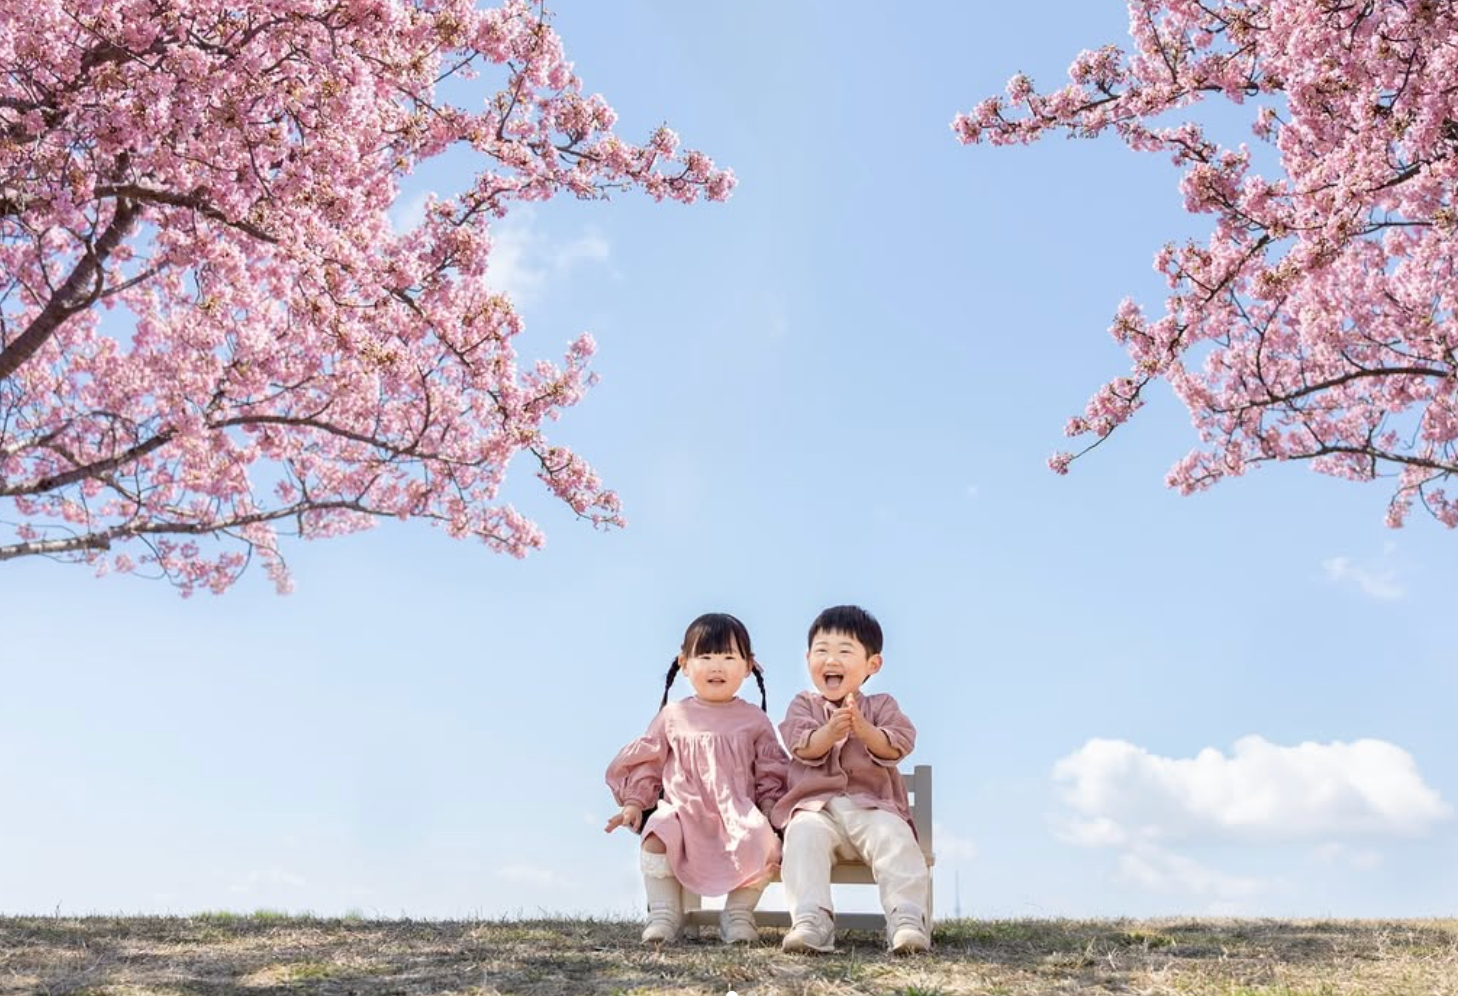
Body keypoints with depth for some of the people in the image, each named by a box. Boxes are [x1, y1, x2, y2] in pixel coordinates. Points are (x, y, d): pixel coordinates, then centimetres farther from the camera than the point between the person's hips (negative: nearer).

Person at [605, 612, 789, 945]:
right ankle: (665, 914, -14)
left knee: (763, 843, -30)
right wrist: (634, 802, 3)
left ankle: (738, 914, -7)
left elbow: (771, 774, 12)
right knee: (658, 833, -32)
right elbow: (646, 762, 13)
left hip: (738, 814, 0)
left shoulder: (754, 720, 9)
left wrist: (770, 813, -1)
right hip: (683, 811, 0)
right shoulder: (673, 716, 10)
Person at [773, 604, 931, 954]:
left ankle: (907, 919, -34)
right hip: (816, 806, 0)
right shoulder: (803, 705, 14)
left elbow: (897, 745, -4)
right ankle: (811, 921, -43)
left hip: (873, 805, 1)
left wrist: (864, 730, -25)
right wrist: (830, 732, -29)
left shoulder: (881, 706, 15)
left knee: (896, 839, -30)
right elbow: (802, 746, -6)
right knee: (803, 836, -32)